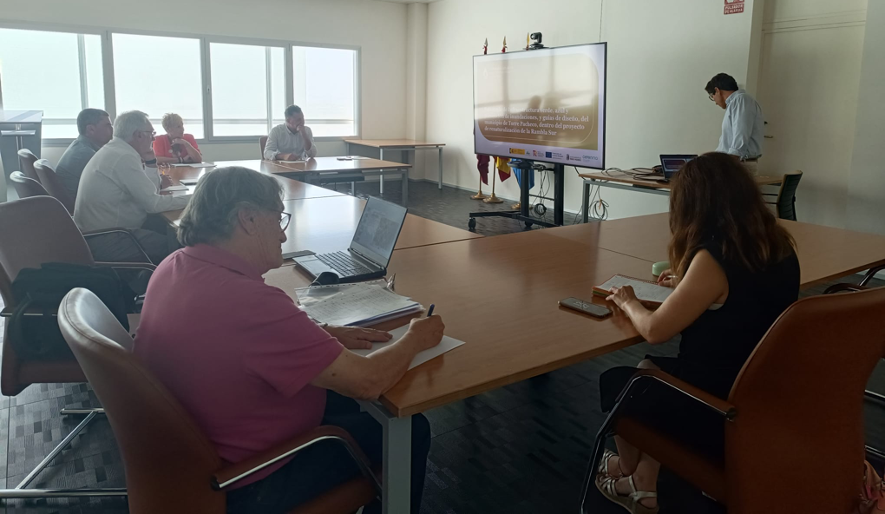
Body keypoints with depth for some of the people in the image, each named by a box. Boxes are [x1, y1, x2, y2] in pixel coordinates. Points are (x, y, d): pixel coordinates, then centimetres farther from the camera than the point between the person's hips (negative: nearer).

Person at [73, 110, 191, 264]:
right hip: (105, 241, -10)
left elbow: (150, 192, 14)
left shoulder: (114, 151, 12)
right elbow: (154, 204, -21)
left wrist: (150, 161, 5)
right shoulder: (124, 157, -19)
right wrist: (192, 198, -12)